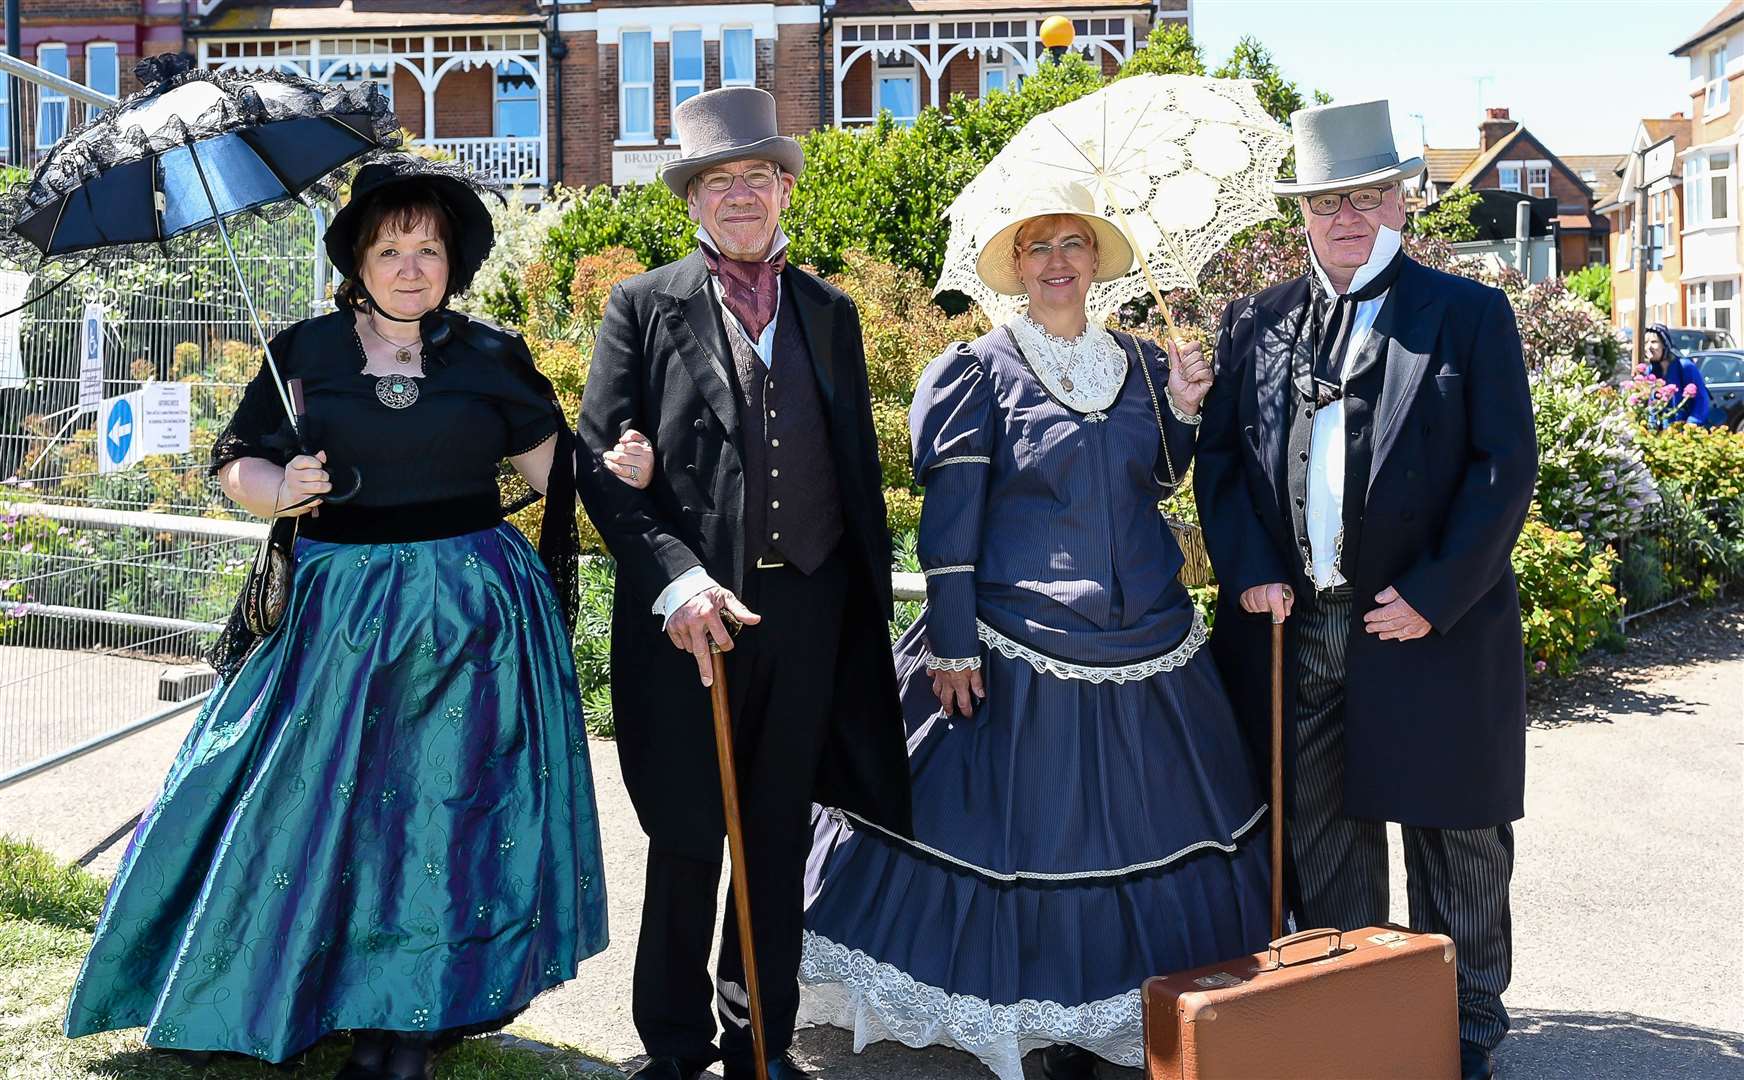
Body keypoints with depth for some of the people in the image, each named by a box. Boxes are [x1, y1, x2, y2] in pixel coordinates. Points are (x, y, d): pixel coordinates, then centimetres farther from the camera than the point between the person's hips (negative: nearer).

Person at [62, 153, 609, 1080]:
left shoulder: (491, 356, 5)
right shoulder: (306, 351, 6)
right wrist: (278, 489, -12)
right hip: (338, 613, 1)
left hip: (470, 613, -1)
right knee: (333, 805, 4)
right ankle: (352, 1002, 23)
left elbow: (554, 464, 8)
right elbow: (236, 461, 8)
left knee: (446, 808, 2)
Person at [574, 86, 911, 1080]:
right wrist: (676, 579, -18)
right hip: (690, 610, -3)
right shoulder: (644, 307, 2)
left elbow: (860, 468, 13)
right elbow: (603, 464, -6)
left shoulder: (830, 312, 11)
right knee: (685, 839, 6)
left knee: (780, 838, 13)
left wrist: (872, 604, 9)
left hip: (809, 606, 3)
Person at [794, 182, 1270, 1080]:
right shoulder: (980, 371, -3)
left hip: (1149, 643, 5)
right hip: (1022, 649, -5)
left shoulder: (1137, 363, 10)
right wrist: (951, 644, -12)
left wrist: (1183, 407, 1)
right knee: (1025, 830, 0)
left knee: (1143, 825, 9)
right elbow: (949, 519, -7)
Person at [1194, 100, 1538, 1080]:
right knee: (1318, 840, 12)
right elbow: (1219, 456, 8)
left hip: (1432, 630, -2)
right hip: (1292, 630, 3)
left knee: (1457, 848, 9)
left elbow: (1506, 466, -5)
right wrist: (1249, 574, -5)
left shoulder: (1470, 315, 1)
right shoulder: (1256, 322, 9)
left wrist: (1435, 597, -12)